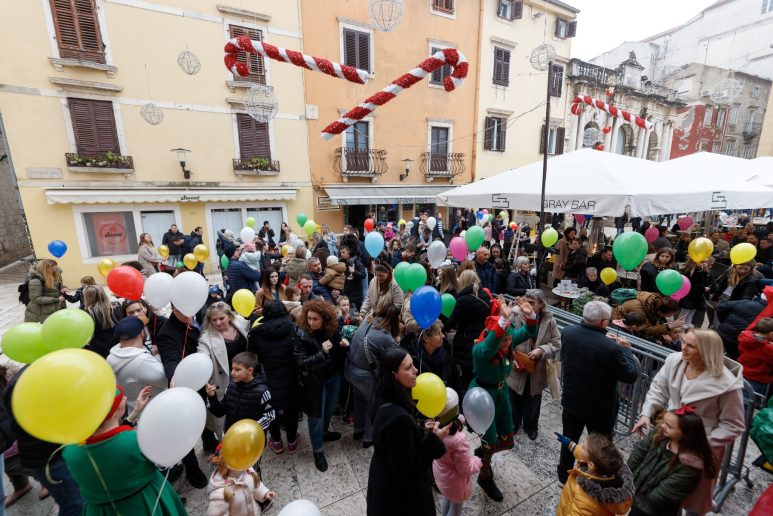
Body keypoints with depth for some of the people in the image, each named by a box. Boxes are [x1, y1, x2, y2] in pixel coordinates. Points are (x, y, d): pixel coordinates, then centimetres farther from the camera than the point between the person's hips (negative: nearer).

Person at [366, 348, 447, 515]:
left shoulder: (385, 403, -9)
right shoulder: (398, 417, -36)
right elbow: (406, 469, -27)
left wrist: (422, 430, -6)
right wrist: (434, 440, -21)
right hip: (399, 494, -7)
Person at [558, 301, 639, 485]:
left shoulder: (567, 332, -17)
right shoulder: (611, 348, -32)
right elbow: (631, 375, -14)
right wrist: (626, 349, -3)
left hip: (571, 401, 4)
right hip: (599, 408, -4)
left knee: (569, 440, 25)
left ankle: (563, 476, 46)